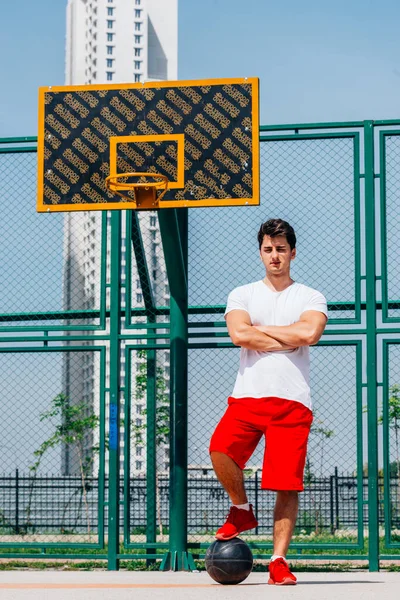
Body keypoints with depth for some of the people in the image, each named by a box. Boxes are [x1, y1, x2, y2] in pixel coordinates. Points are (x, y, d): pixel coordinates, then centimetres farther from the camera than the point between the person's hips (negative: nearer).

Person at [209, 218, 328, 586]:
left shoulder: (310, 298, 11)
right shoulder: (242, 294, 15)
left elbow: (310, 332, -11)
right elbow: (239, 334, -5)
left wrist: (262, 328, -1)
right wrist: (290, 340, -2)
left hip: (293, 401, -1)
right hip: (247, 396, 1)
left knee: (288, 484, -6)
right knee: (221, 448, -25)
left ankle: (279, 561, 1)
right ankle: (242, 510, 2)